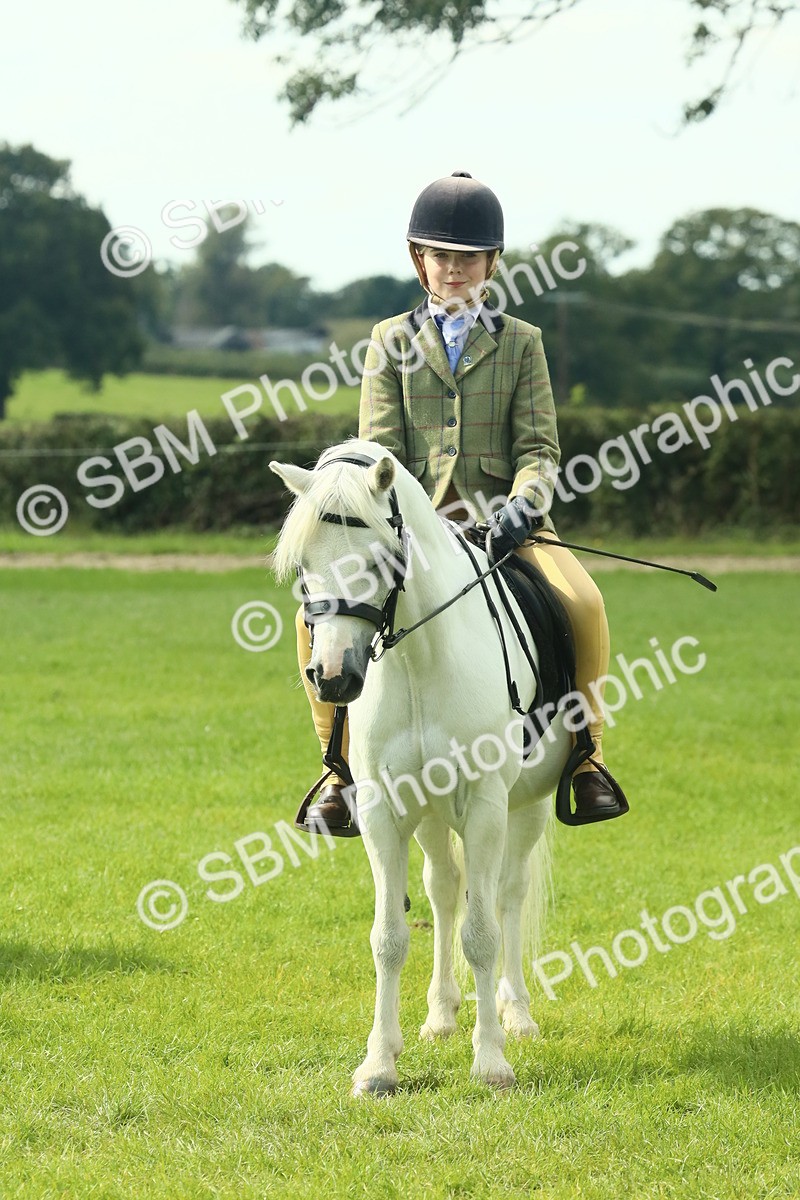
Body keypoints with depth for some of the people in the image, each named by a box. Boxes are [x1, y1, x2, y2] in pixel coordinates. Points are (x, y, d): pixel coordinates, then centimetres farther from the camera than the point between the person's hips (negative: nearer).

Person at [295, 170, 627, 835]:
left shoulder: (521, 343, 11)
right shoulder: (391, 343, 12)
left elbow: (539, 448, 2)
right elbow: (379, 447, 3)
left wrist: (521, 504, -20)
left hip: (501, 519, -1)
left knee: (583, 604, -29)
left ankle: (583, 755, -10)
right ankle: (344, 767, -6)